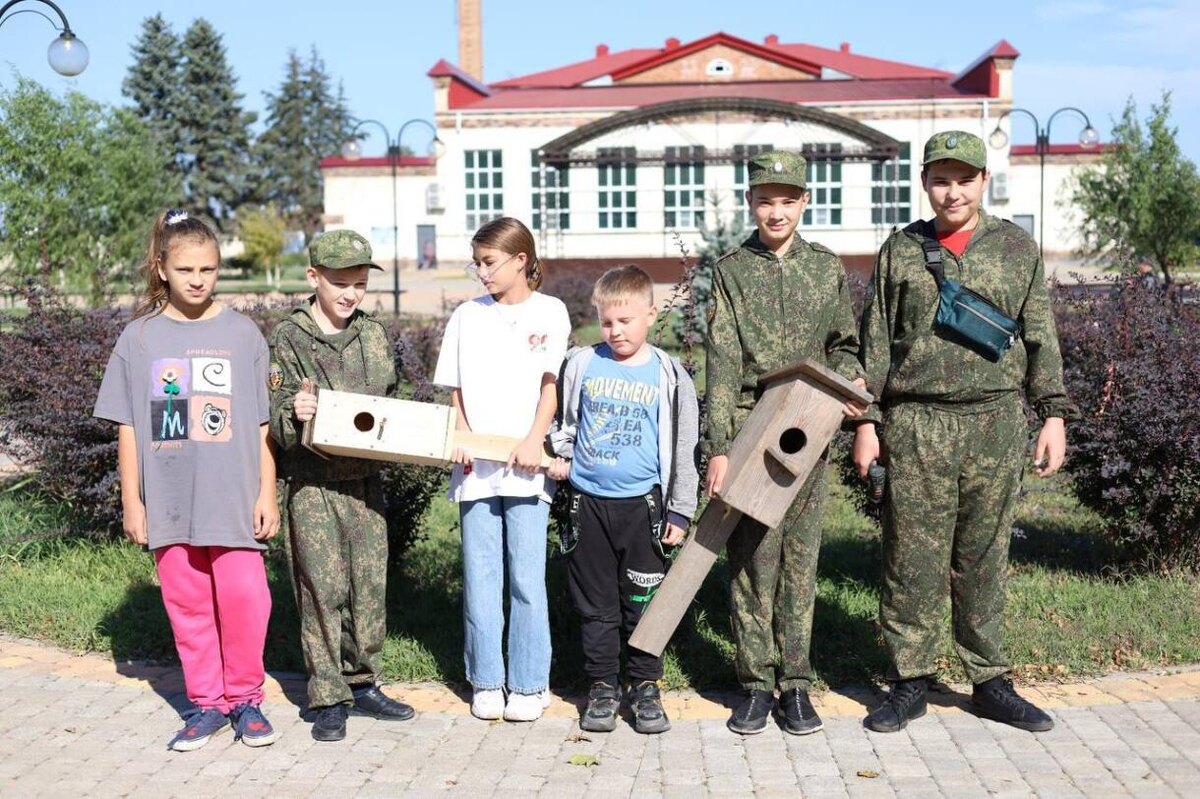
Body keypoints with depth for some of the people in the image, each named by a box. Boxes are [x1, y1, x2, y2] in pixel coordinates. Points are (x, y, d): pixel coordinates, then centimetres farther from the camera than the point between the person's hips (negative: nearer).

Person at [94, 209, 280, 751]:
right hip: (169, 500, 1)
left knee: (243, 597, -6)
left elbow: (260, 424, 4)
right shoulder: (139, 338, 5)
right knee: (187, 602, 7)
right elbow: (128, 426, 7)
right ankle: (206, 702, 20)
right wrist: (131, 499, 4)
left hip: (233, 498, -1)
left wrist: (266, 493, 1)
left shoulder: (242, 333, 3)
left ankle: (245, 697, 13)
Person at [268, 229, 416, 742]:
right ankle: (328, 699, 9)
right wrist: (294, 413, -29)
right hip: (312, 483, -4)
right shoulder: (289, 338, -4)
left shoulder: (373, 335, 10)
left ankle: (362, 683, 24)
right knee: (323, 589, -1)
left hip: (365, 479, 5)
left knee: (370, 584, 9)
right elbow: (276, 419, -7)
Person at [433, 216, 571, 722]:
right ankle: (486, 683, 15)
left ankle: (528, 684, 10)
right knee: (480, 576, 5)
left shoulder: (549, 312, 4)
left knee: (527, 577, -1)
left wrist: (534, 441, -13)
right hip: (476, 467, 3)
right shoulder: (467, 316, 12)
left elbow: (551, 386, -1)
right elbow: (456, 390, 12)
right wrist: (462, 441, -3)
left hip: (525, 466, -3)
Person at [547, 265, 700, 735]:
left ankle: (646, 689, 19)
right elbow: (563, 422, 18)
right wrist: (560, 455, 0)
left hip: (642, 505, -1)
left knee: (643, 603, 5)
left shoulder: (668, 376, 0)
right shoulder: (582, 365, 3)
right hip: (588, 502, 1)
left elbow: (684, 449, 3)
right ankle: (602, 688, 21)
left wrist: (679, 512, 1)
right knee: (596, 606, 9)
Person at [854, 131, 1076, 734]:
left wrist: (1053, 414, 5)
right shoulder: (901, 250, 7)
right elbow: (876, 343, 8)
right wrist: (867, 419, 3)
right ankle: (910, 682, 12)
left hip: (996, 422, 1)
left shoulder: (1017, 247, 8)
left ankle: (990, 680, 19)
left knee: (984, 557, 8)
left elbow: (1041, 338, 10)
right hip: (916, 425, 0)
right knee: (913, 558, 1)